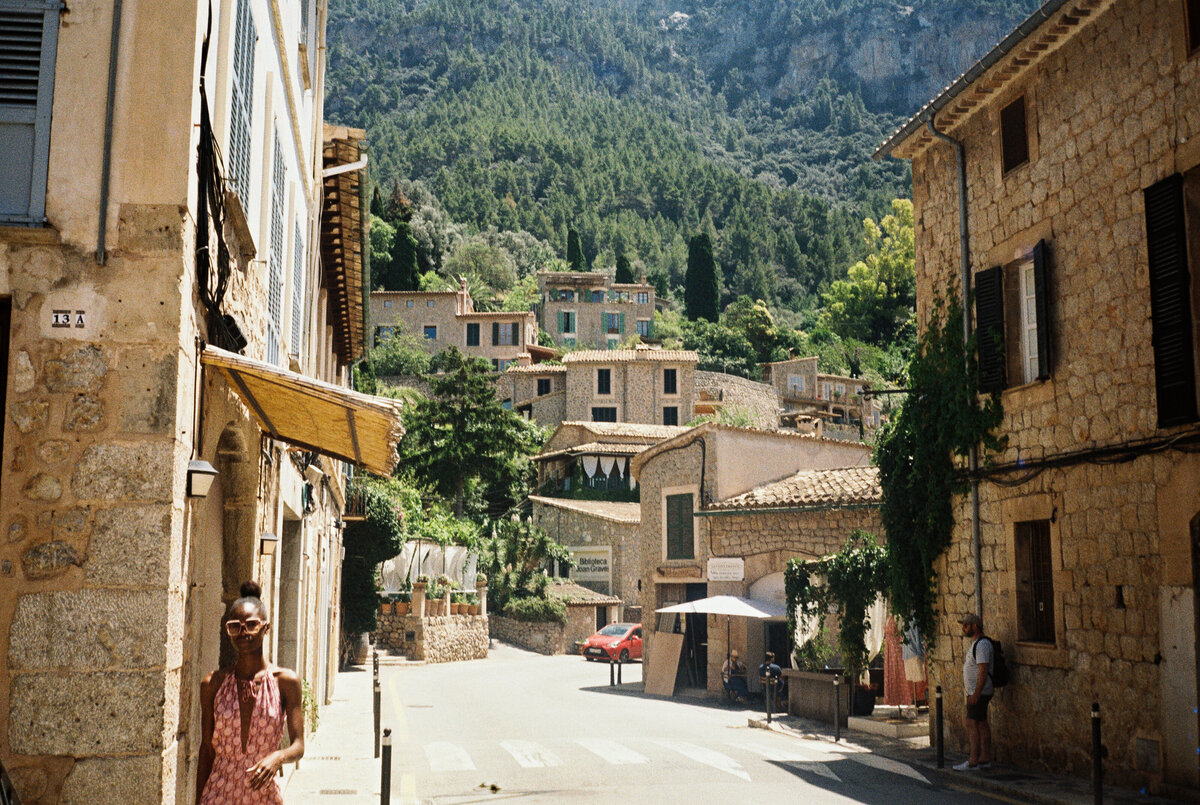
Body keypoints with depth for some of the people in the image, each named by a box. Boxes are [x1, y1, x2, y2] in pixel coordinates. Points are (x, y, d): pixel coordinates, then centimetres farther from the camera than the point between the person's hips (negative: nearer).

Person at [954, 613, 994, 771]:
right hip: (975, 692, 11)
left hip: (979, 692, -11)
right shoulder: (975, 643, 16)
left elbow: (983, 670, -24)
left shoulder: (982, 644, -17)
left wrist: (976, 693, -26)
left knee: (972, 723, -12)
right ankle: (985, 759, 13)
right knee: (981, 724, 10)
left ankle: (973, 761, -13)